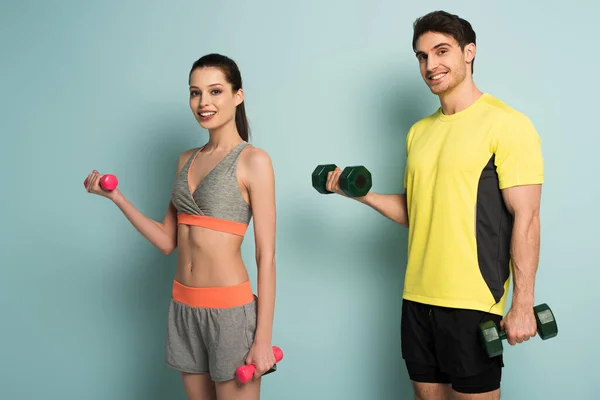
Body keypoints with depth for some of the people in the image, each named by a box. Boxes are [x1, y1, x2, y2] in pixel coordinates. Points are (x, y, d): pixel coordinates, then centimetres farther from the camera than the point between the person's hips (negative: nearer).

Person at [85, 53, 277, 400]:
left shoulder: (253, 160, -9)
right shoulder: (187, 160, 10)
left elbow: (266, 256, -11)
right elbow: (167, 241, 10)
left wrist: (263, 338, -14)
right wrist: (116, 197, 0)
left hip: (229, 308, -6)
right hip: (184, 307, 6)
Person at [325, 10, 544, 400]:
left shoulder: (506, 124, -9)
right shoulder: (419, 131, 12)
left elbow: (526, 217, -13)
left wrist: (523, 304, -16)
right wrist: (361, 194, 3)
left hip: (472, 300, -6)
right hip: (418, 296, 6)